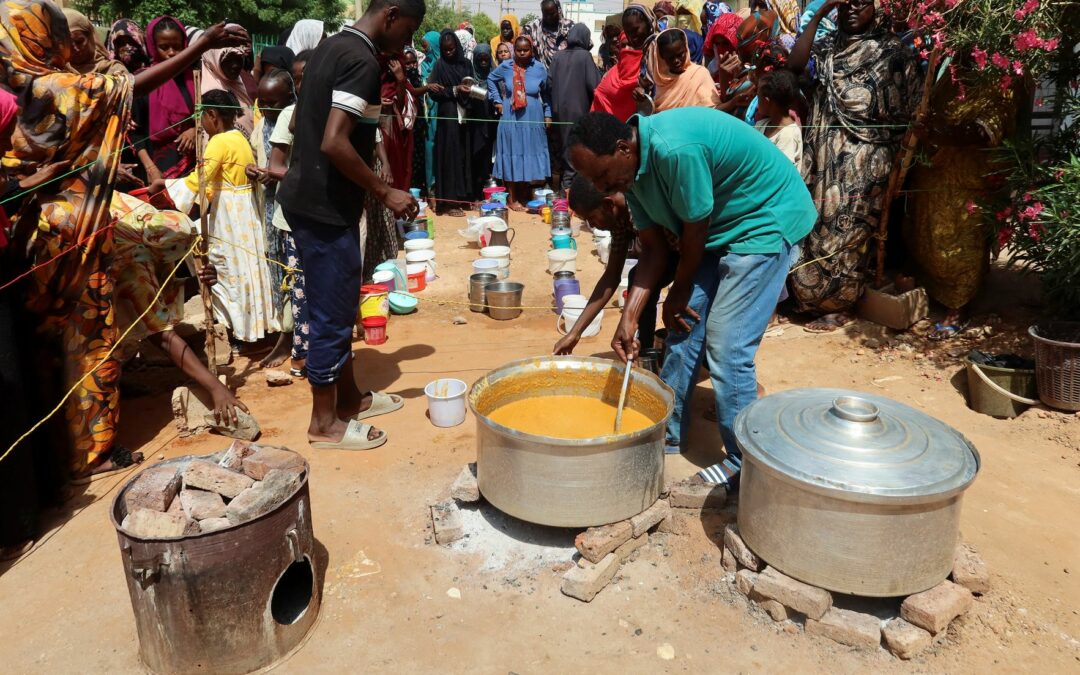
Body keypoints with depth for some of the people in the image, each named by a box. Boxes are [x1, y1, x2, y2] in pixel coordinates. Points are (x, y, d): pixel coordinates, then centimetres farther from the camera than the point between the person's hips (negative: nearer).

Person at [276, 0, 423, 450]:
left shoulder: (332, 46, 13)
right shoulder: (362, 61, -17)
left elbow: (302, 123, 20)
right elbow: (334, 143, -27)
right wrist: (385, 193, -19)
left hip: (307, 197, 10)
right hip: (326, 206, -10)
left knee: (339, 308, 18)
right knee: (332, 314, 1)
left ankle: (349, 398, 32)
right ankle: (325, 423, 14)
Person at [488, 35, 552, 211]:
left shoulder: (540, 68, 0)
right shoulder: (505, 67, -2)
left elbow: (546, 93, 11)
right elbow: (491, 79, 16)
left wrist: (548, 114, 8)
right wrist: (497, 100, 8)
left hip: (533, 120, 2)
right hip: (511, 119, -1)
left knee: (530, 154, 7)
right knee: (512, 154, 2)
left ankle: (524, 196, 20)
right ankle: (512, 198, 9)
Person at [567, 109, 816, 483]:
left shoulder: (675, 149, -33)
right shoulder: (634, 166, -4)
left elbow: (695, 231, -22)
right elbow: (654, 247, -3)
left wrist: (679, 293, -5)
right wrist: (629, 318, -10)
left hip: (767, 219, -9)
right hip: (721, 225, 9)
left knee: (726, 346, -11)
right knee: (683, 324, 9)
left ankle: (745, 464, 5)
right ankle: (668, 432, 25)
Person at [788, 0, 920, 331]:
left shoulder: (892, 50, 1)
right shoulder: (828, 46, 13)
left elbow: (908, 108, -1)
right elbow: (795, 65, -6)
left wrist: (897, 158, -8)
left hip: (864, 157, -4)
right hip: (826, 151, 4)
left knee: (847, 227, -2)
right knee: (822, 223, 6)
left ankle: (840, 304, 7)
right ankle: (814, 294, 19)